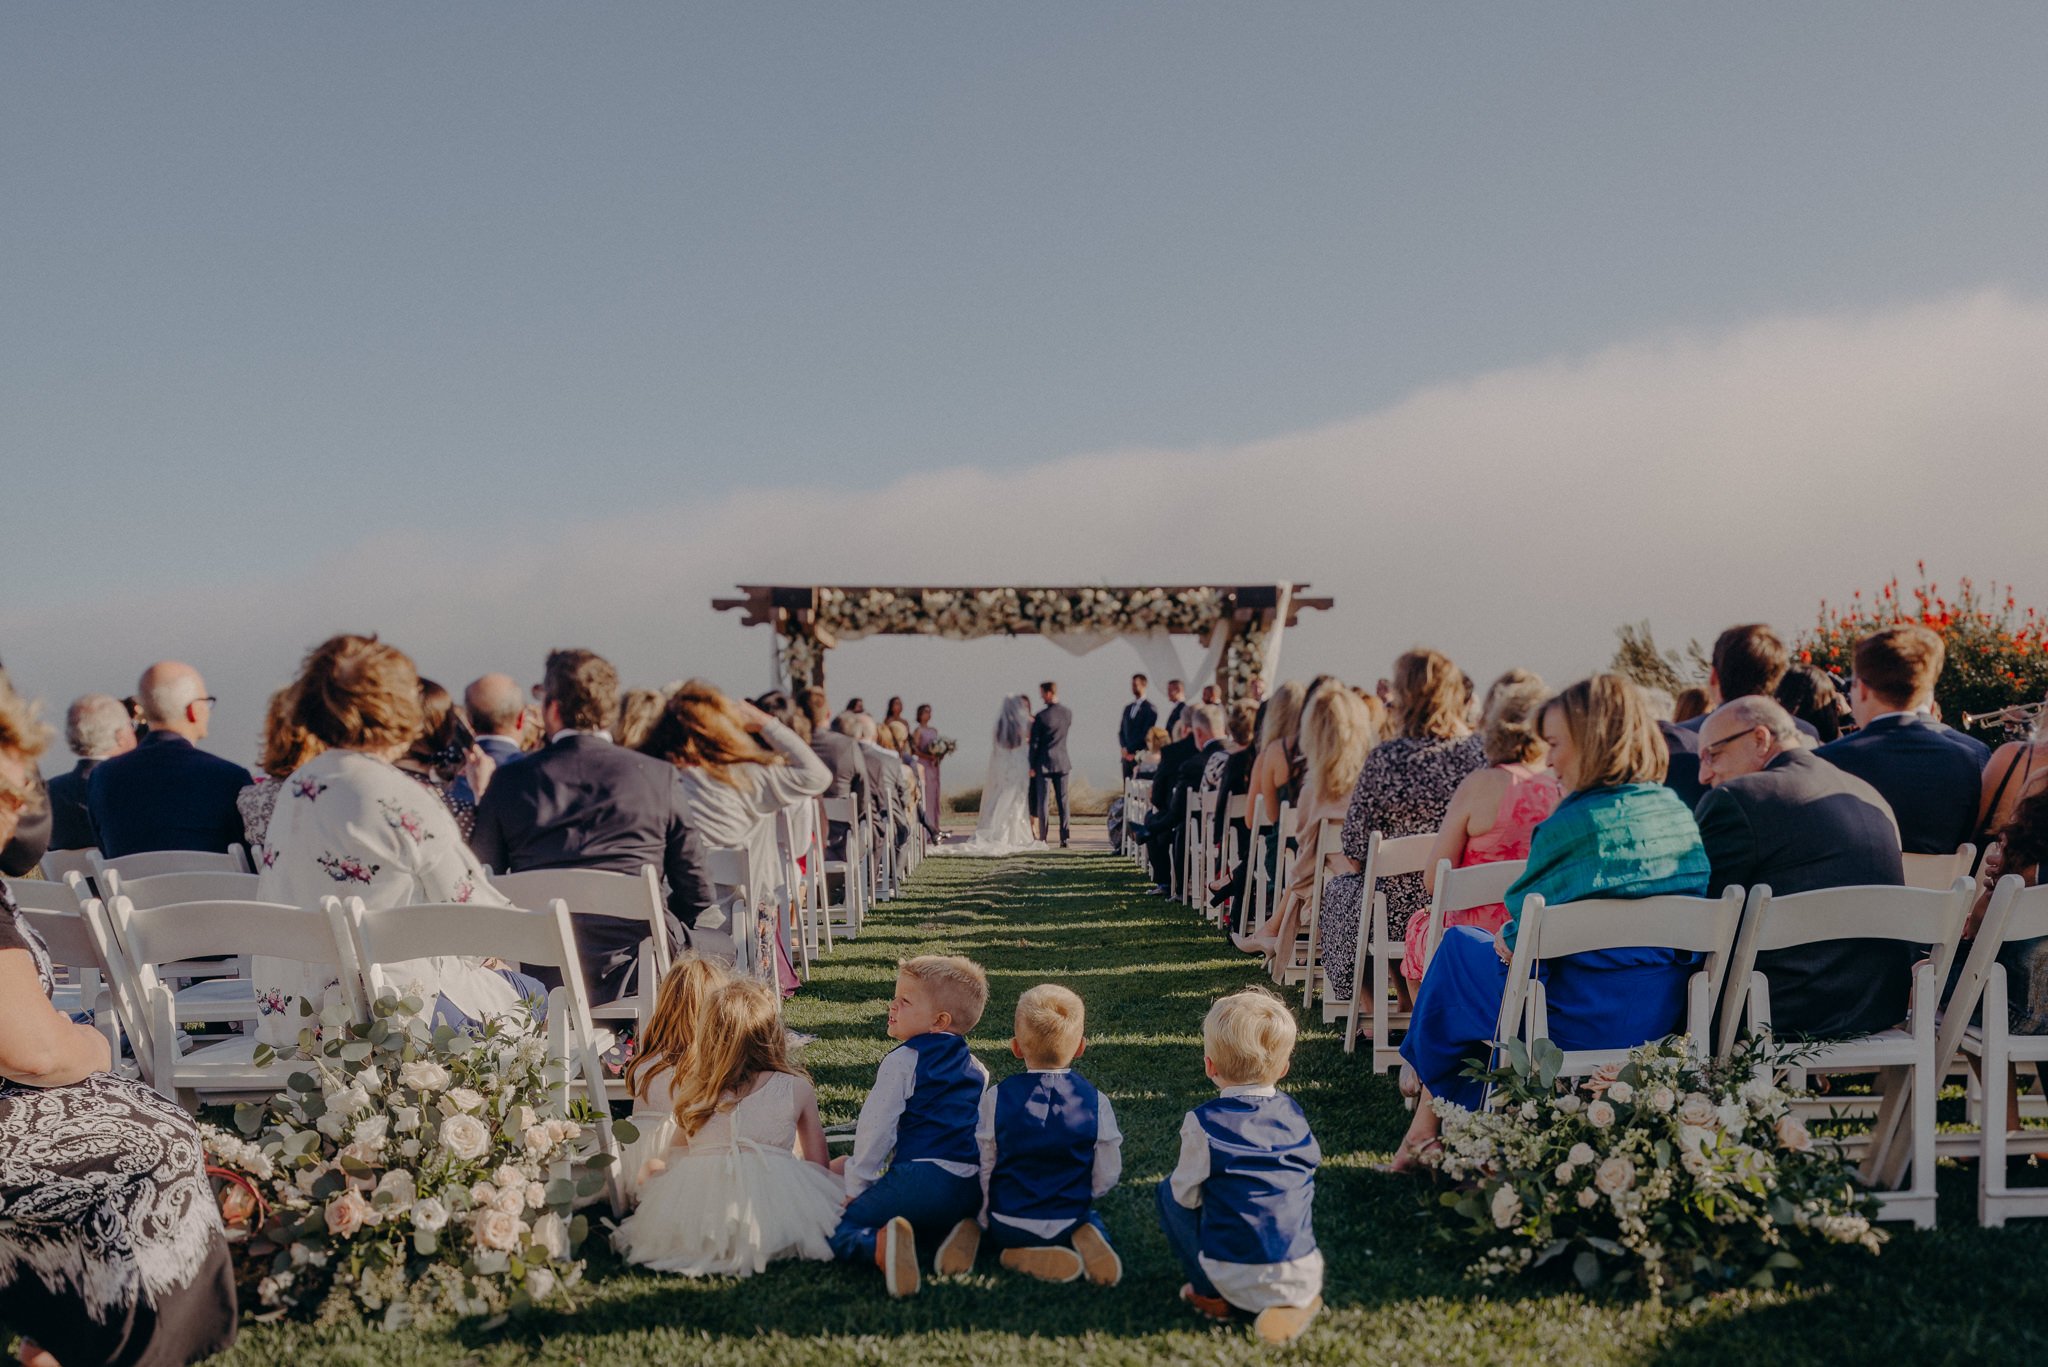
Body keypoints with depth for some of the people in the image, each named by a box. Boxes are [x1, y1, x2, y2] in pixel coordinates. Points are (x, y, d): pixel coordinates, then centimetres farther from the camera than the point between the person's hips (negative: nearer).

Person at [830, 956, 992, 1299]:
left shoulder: (903, 1061, -1)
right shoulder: (977, 1069, 20)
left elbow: (876, 1126, -4)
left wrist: (856, 1187, 5)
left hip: (919, 1177, -7)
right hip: (972, 1188, 7)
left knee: (839, 1232, -2)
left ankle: (883, 1244, -35)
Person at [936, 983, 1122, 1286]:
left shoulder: (996, 1098, -10)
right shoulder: (1095, 1102, -9)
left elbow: (982, 1169, -4)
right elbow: (1106, 1177, -2)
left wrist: (985, 1215, 13)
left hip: (1007, 1225, 1)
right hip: (1069, 1222, -1)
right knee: (1094, 1223, 30)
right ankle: (1085, 1243, -5)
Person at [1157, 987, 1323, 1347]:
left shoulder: (1204, 1123, -13)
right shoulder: (1291, 1111, 2)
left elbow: (1187, 1196, -4)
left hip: (1238, 1282, -4)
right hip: (1304, 1275, 4)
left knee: (1170, 1191, 14)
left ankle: (1212, 1296, 13)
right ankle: (1297, 1302, 14)